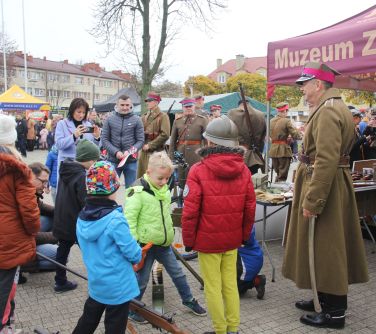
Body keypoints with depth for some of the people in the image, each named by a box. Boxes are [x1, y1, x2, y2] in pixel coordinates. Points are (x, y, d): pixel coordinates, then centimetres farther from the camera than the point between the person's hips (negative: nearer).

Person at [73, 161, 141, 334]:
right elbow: (133, 253, -20)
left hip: (95, 282, 6)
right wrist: (138, 256, 2)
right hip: (118, 286, -6)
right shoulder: (115, 219, -26)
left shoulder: (82, 218, -4)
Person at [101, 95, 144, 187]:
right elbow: (104, 139, 0)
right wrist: (116, 152, -14)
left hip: (131, 161, 0)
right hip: (113, 160, 1)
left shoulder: (136, 120, 1)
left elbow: (140, 141, -1)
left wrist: (130, 151, -17)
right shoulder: (109, 119, 2)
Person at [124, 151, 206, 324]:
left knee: (177, 272, 16)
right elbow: (129, 219, -19)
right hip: (145, 245, -7)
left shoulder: (164, 189, 5)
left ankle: (188, 300, 36)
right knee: (141, 279, 8)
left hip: (163, 243, 7)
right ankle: (132, 309, 28)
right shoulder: (138, 192, -20)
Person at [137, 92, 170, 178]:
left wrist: (150, 145, -13)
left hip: (156, 152, -6)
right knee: (141, 176, 7)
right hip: (143, 152, 6)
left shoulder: (163, 116, -3)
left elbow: (165, 134, -13)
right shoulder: (144, 117, 16)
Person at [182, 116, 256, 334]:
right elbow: (250, 208, 2)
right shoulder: (244, 170, -2)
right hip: (233, 240, 4)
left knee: (213, 287, 8)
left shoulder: (199, 171, -15)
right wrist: (245, 235, 15)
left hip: (207, 240, -4)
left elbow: (190, 211, -15)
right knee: (230, 284, 16)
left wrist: (188, 240, -2)